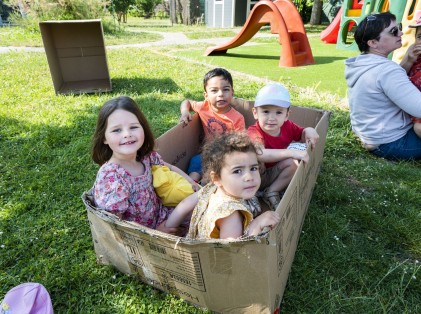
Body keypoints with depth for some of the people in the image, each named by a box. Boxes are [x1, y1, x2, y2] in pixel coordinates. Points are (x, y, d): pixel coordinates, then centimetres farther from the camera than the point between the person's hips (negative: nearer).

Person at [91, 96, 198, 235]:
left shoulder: (146, 156, -11)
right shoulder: (110, 178, -29)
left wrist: (190, 181, -1)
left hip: (159, 214, 6)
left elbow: (170, 168, 10)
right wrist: (155, 232, -18)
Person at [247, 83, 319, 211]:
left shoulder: (287, 126, -6)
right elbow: (259, 154, -48)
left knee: (295, 162, -21)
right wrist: (291, 152, -53)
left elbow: (301, 136, 13)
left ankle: (272, 192, -11)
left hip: (275, 175, 5)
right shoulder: (254, 133, -27)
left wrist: (308, 131, -13)